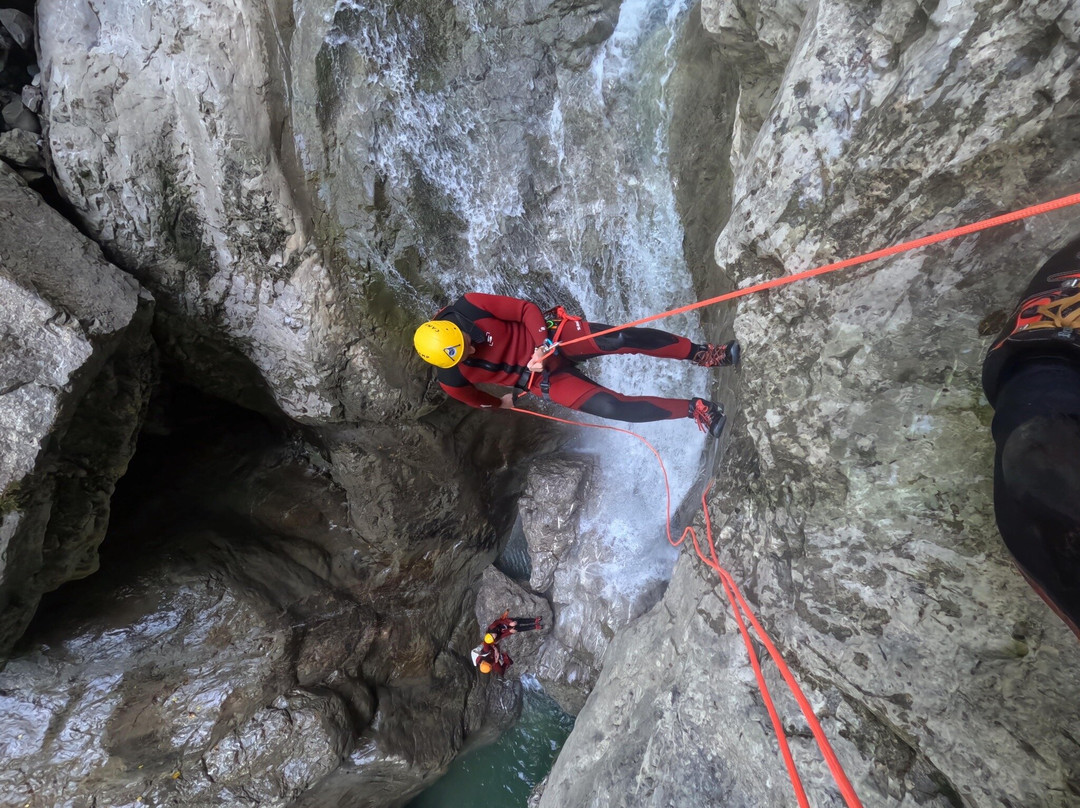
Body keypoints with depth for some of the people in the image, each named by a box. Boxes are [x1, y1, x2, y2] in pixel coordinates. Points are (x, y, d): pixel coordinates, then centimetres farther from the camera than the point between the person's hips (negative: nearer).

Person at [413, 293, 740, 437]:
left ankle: (699, 353, -2)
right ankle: (693, 409, -3)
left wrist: (543, 342, -26)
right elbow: (472, 397, 8)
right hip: (541, 378, 0)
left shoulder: (469, 307, -19)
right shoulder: (452, 378, -16)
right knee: (611, 406, -17)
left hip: (548, 334, 0)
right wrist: (499, 404, 25)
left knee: (618, 339, -22)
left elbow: (526, 309, -12)